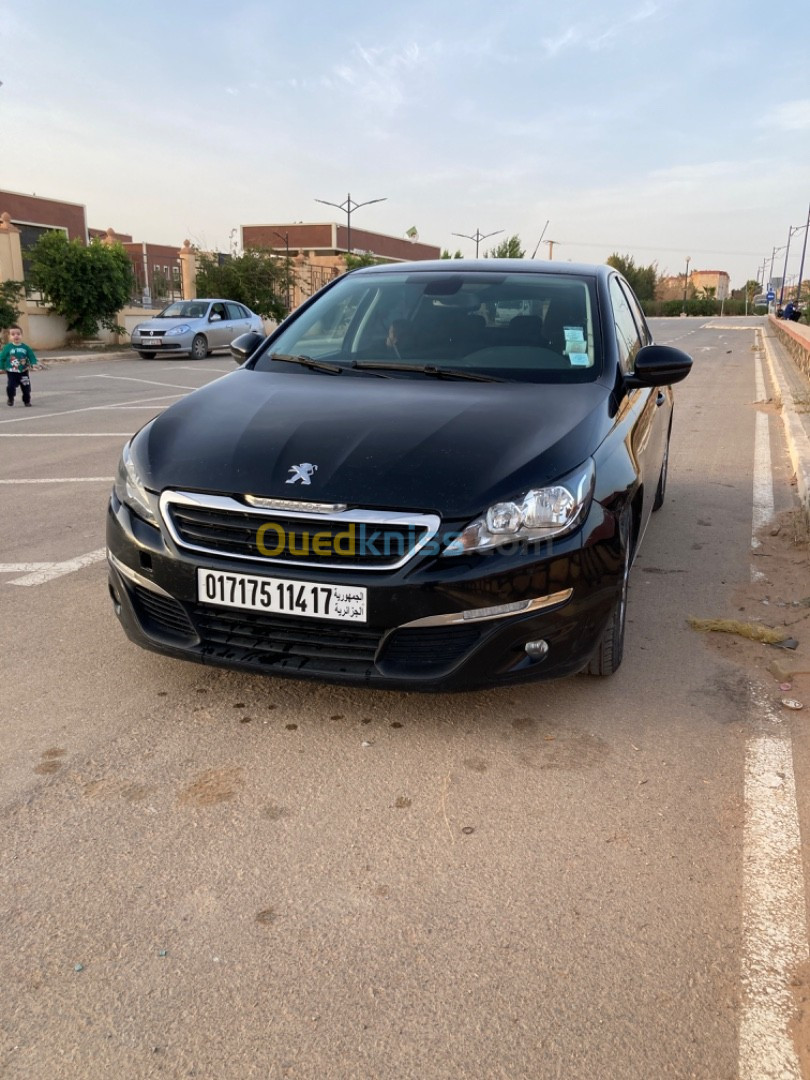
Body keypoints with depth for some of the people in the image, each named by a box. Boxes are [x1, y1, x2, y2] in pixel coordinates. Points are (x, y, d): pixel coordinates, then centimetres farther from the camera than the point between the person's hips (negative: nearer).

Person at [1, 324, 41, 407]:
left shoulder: (26, 347, -3)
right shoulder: (7, 348, -6)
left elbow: (32, 357, 0)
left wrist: (35, 363, -18)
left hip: (23, 372, 1)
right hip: (11, 373, -1)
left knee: (26, 388, 6)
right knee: (10, 387, -12)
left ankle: (27, 401, 28)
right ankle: (10, 399, 15)